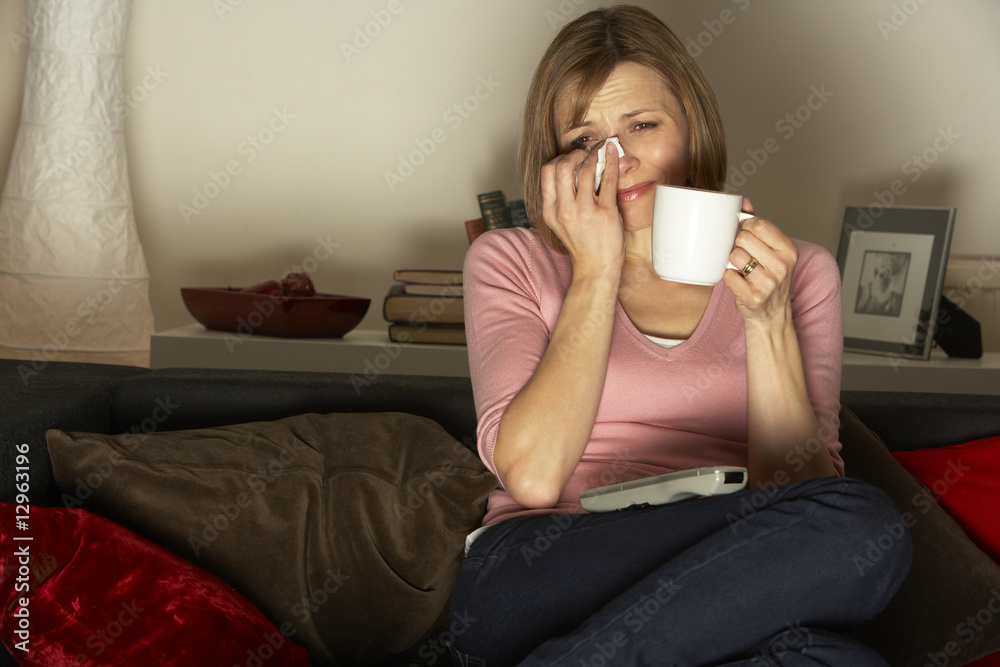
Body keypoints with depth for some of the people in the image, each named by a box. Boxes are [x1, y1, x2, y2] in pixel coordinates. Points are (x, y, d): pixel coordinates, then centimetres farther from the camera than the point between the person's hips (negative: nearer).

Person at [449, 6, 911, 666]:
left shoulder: (797, 271, 14)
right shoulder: (511, 261, 11)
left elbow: (803, 499, 1)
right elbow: (532, 477, -5)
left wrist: (767, 317, -10)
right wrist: (596, 272, -3)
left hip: (724, 586, 3)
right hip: (546, 575, -2)